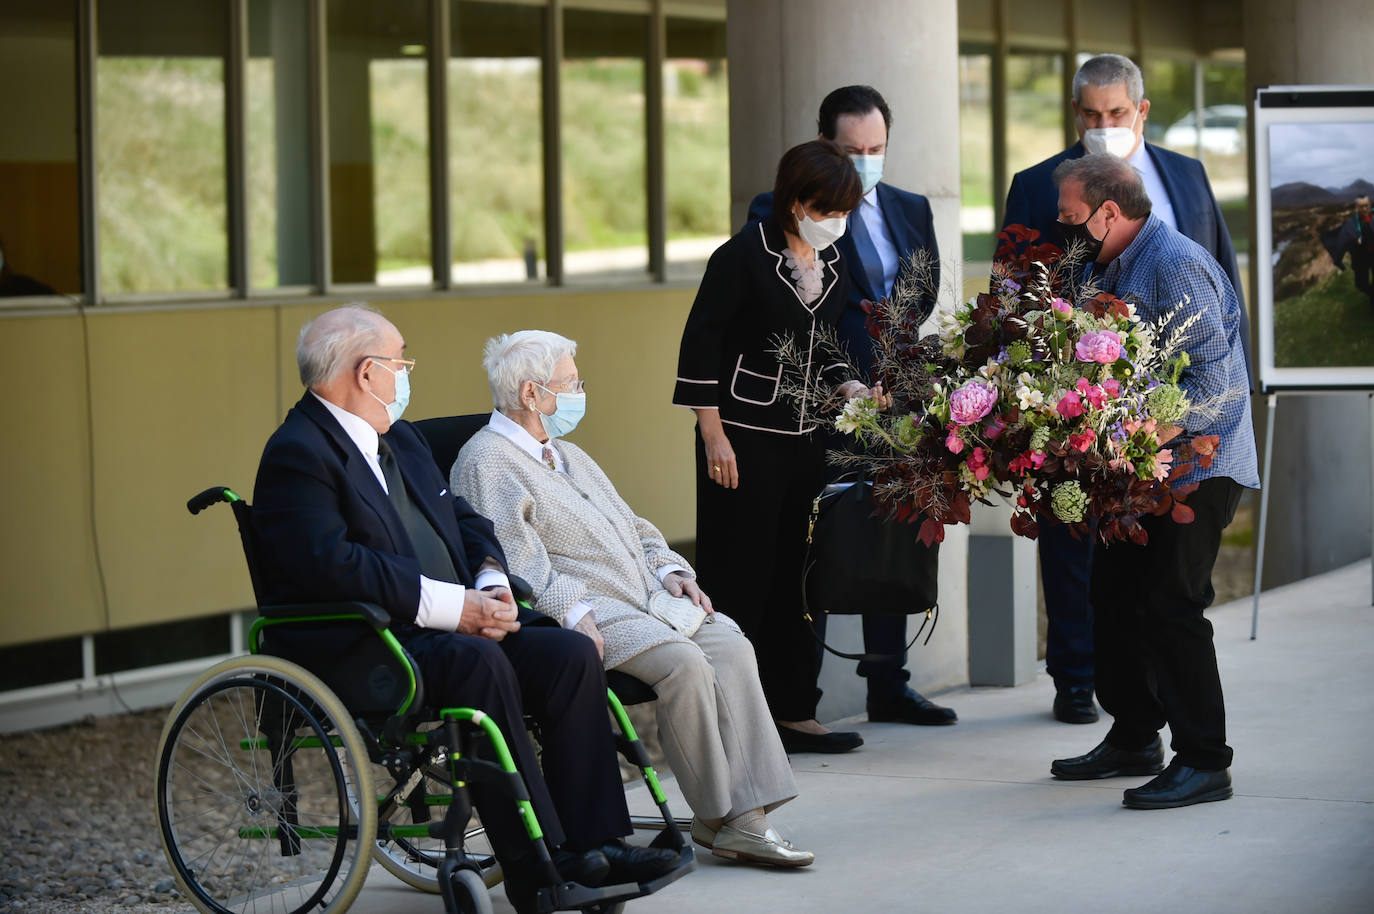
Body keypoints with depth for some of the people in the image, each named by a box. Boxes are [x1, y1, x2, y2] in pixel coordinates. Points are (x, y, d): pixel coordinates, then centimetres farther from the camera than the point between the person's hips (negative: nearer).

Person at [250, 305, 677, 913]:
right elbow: (331, 562, -23)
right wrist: (451, 607, -22)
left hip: (460, 624, 9)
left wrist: (491, 585, 0)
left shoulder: (399, 440, 21)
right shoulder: (298, 453, -10)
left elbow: (464, 522, 23)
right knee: (479, 663, -34)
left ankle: (593, 843, -12)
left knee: (571, 653, -11)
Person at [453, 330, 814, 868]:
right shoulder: (485, 462, -2)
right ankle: (715, 817, -19)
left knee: (731, 646, -17)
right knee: (682, 660, -30)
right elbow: (511, 557, -15)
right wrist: (572, 612, -26)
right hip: (588, 611, -9)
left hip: (647, 599, 9)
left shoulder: (569, 456, 28)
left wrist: (668, 569, 11)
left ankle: (748, 818, -24)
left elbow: (630, 526, 31)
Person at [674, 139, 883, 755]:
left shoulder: (833, 265, 11)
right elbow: (700, 344, -11)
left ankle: (792, 712, 17)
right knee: (740, 577, -5)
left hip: (803, 438, 7)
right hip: (743, 438, -7)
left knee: (796, 574, 10)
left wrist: (848, 389, 3)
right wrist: (713, 436, -15)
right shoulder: (744, 257, -11)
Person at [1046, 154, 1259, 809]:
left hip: (1198, 461, -10)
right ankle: (1133, 739, 28)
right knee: (1115, 595, 14)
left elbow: (1211, 382, -23)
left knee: (1170, 605, -13)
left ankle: (1204, 762, -6)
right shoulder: (1112, 268, 12)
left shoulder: (1175, 265, -18)